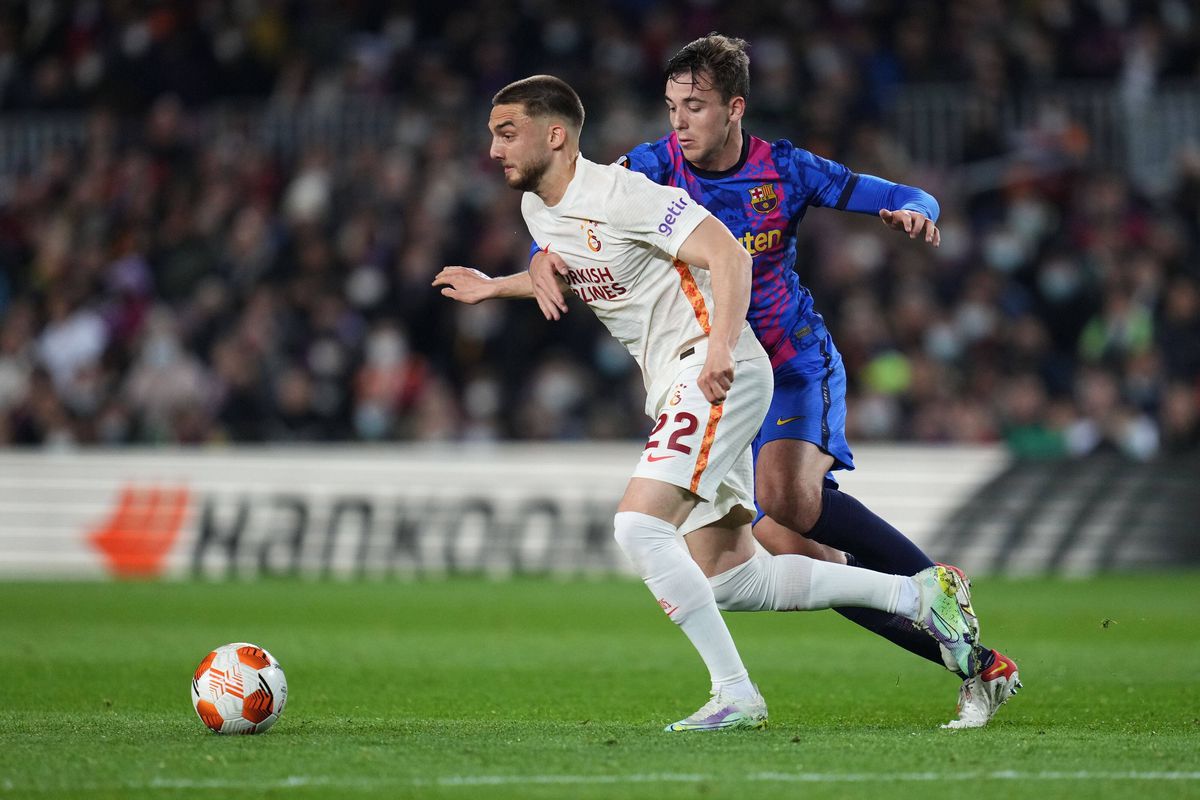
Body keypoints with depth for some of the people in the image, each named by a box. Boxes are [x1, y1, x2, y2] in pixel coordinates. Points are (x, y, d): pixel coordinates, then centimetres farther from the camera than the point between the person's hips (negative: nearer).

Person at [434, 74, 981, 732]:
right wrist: (493, 288, 30)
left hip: (717, 375, -9)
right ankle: (918, 595, 14)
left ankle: (735, 696, -16)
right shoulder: (537, 209, 12)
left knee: (638, 526, -22)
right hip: (675, 391, 9)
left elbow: (728, 252, -21)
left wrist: (721, 343, -35)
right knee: (732, 579, 5)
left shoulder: (618, 193, -15)